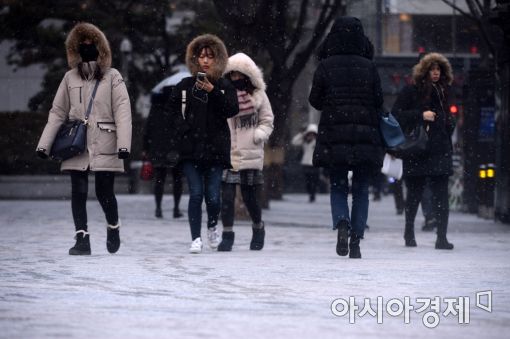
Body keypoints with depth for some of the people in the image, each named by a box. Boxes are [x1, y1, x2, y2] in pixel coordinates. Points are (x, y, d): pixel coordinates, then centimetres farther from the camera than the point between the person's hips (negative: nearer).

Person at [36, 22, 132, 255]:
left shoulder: (112, 77, 4)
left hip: (104, 146, -3)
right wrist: (45, 144, 4)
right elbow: (57, 113, 12)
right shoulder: (70, 78, 12)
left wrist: (123, 144, -16)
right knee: (78, 192, -3)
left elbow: (122, 112, -4)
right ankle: (82, 239, 1)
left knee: (104, 192, -3)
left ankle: (113, 227, 24)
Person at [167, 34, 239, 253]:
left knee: (213, 196, -2)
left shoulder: (225, 86, 6)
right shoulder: (185, 85, 8)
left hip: (216, 149, 0)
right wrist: (181, 127, -2)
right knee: (196, 194, -7)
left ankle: (212, 227, 26)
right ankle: (196, 238, -3)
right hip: (191, 150, 0)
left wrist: (212, 92, -17)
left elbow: (232, 111, -8)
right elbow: (171, 110, 14)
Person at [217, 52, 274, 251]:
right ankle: (227, 234, 2)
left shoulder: (258, 95, 6)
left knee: (250, 195, 4)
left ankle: (258, 227, 29)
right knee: (227, 194, -7)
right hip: (226, 153, 0)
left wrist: (258, 135, -8)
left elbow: (267, 121, 9)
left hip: (250, 155, 0)